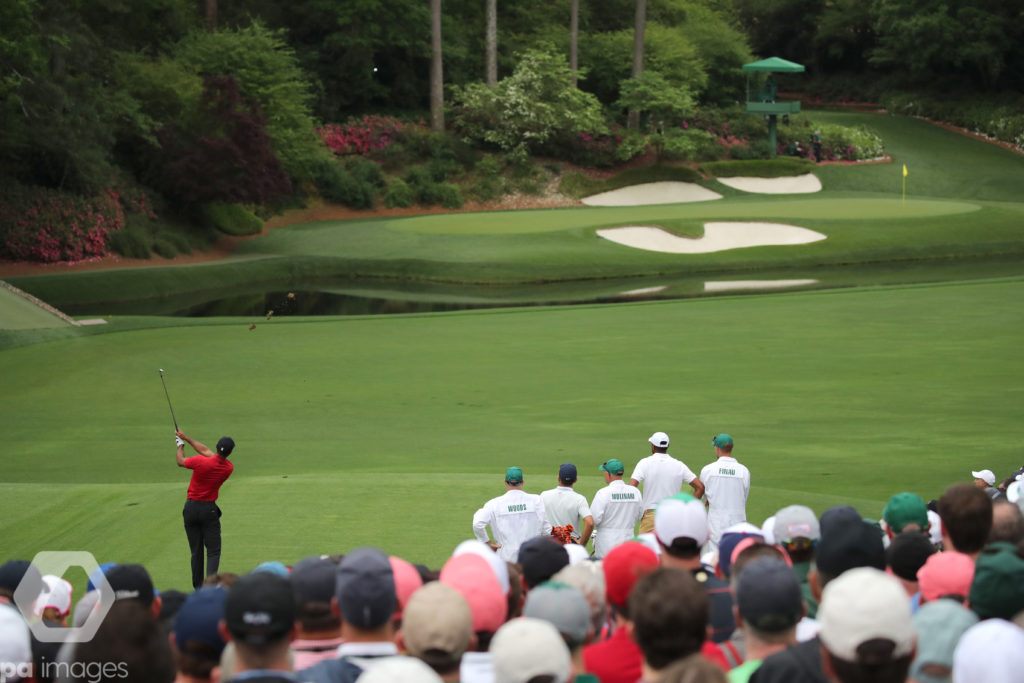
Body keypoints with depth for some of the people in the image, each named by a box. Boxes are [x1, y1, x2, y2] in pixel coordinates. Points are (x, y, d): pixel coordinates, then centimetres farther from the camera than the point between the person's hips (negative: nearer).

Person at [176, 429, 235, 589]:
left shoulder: (200, 462, -19)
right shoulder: (229, 468, -6)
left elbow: (180, 461, 3)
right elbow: (205, 451, 7)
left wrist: (180, 445, 22)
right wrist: (186, 437, 15)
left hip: (191, 508, 0)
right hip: (209, 509, 0)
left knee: (196, 551, 9)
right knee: (213, 551, 1)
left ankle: (198, 587, 15)